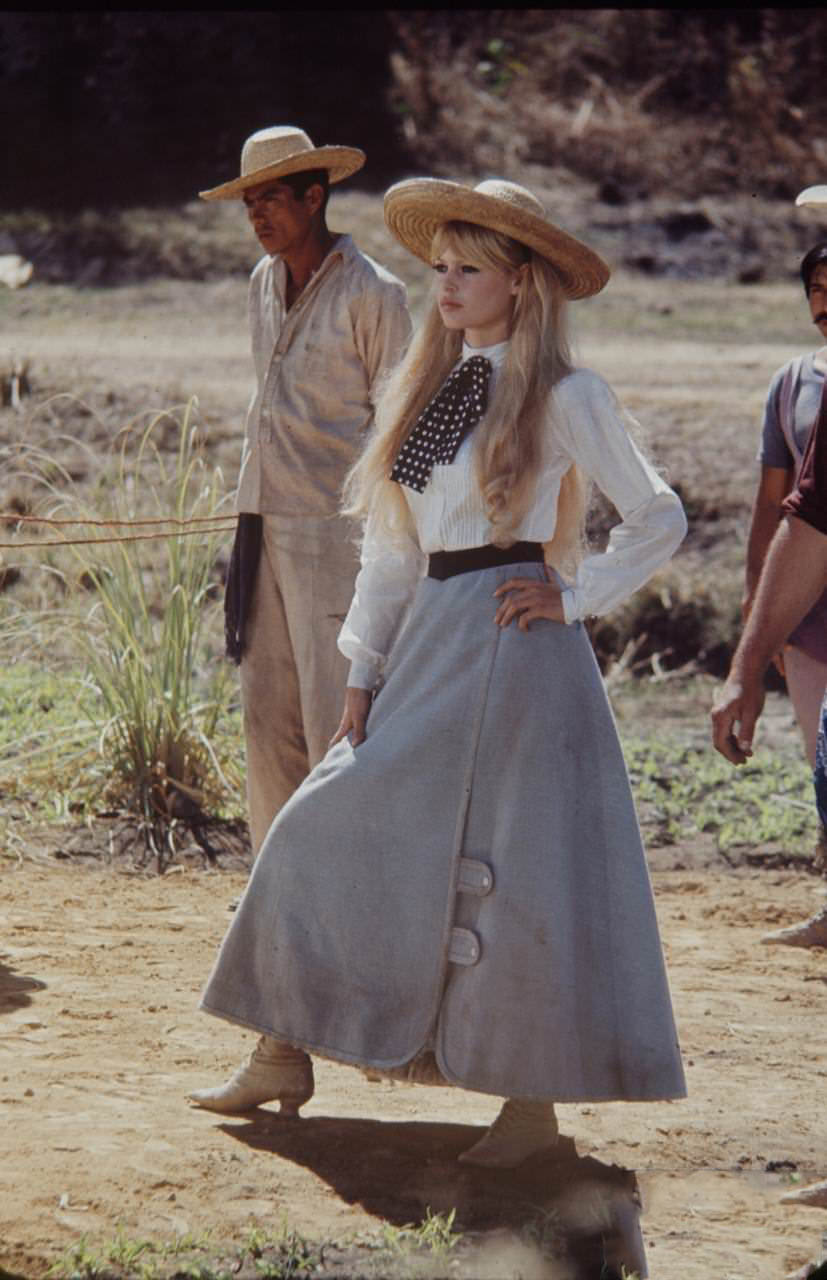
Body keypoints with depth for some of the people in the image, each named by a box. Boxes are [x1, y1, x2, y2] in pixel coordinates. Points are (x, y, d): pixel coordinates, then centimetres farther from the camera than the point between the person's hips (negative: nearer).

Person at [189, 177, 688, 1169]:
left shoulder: (563, 397, -5)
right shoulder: (428, 389, 12)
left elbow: (659, 518, -1)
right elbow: (392, 549, 14)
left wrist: (573, 596, -7)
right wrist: (362, 677, 11)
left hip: (517, 651, -7)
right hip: (429, 647, 7)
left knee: (516, 873, -4)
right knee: (332, 835, 5)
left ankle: (531, 1106, 6)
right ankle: (283, 1059, 15)